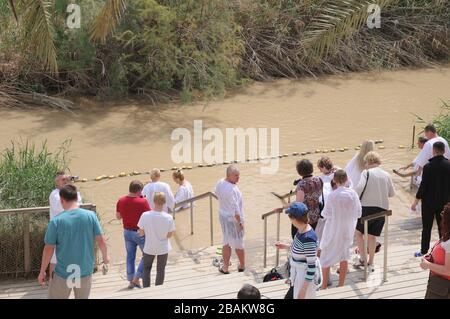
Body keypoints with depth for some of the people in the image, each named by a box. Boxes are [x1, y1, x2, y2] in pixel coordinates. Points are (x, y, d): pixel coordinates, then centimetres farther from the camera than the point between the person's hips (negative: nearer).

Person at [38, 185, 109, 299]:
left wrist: (42, 272, 2)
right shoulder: (91, 216, -9)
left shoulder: (56, 221, -14)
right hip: (85, 272, 2)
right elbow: (101, 241, -3)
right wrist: (105, 257, 16)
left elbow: (49, 249, -9)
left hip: (64, 273, -2)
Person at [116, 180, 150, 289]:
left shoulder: (121, 201, -5)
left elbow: (118, 216, 6)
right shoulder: (143, 202, -21)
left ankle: (131, 281, 21)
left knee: (130, 256, 16)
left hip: (127, 232, 5)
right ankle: (136, 278, 4)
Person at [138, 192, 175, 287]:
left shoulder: (145, 215, -20)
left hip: (149, 248, 0)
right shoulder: (169, 218, -21)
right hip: (163, 248, 0)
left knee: (146, 268, 20)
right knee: (161, 270, 18)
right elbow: (169, 235, -11)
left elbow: (141, 233, -11)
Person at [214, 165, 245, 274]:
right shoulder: (232, 189, -30)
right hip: (233, 219, -7)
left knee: (226, 242, 16)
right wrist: (240, 222, -20)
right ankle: (242, 266, 28)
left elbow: (216, 193, 18)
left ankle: (225, 267, 20)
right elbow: (235, 208, -27)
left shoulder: (219, 183, -4)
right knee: (238, 243, 12)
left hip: (223, 215, 7)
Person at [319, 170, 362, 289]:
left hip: (333, 230, -3)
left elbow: (326, 215, -13)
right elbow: (358, 213, -3)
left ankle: (324, 286, 14)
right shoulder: (353, 194, -10)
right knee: (344, 257, 16)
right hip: (348, 230, 3)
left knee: (326, 256, 10)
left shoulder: (332, 196, -20)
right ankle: (341, 285, 23)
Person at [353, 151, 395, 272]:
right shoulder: (386, 175, 7)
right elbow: (392, 193, 11)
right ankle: (370, 263, 16)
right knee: (372, 236, 13)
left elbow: (359, 187, -20)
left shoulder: (366, 173, -6)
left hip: (367, 207, -4)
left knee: (359, 232, 16)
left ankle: (362, 258, 11)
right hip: (383, 208, 4)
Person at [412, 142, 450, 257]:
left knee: (426, 227, 6)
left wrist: (416, 202, -7)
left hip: (429, 202, -3)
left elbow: (423, 185, -15)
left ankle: (424, 251, 9)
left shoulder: (428, 166, -16)